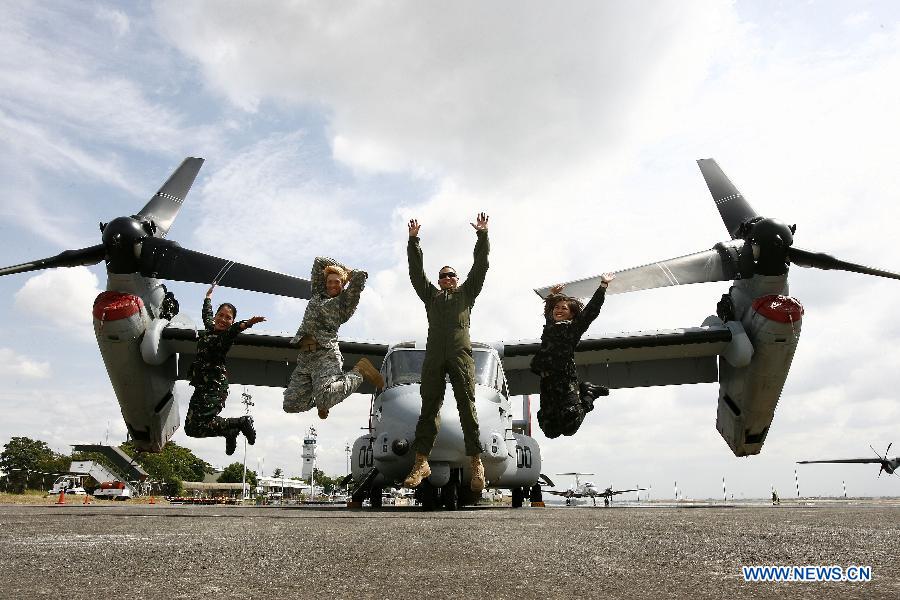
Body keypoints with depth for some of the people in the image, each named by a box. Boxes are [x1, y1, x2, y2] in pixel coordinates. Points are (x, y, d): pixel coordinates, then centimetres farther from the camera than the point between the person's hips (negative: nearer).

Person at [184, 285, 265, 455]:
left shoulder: (227, 334, -9)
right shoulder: (210, 327, 13)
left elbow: (233, 329, -33)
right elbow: (207, 313, 35)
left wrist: (245, 324, -55)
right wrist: (209, 295, 51)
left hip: (215, 386, -8)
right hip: (202, 386, 8)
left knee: (195, 428, -19)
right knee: (190, 426, 7)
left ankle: (241, 422, -5)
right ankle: (231, 430, 23)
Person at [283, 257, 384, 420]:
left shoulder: (344, 302, 10)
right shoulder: (317, 294, 25)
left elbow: (361, 275, 1)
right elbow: (318, 261, 31)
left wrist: (347, 273, 20)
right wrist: (342, 267, 30)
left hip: (326, 353, -6)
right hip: (305, 356, 6)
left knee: (325, 400, -26)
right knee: (291, 405, -4)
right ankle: (318, 398, 26)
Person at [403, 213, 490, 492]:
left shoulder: (466, 292, 25)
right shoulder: (431, 295, 28)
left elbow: (480, 265, 17)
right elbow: (416, 271, 20)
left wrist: (482, 234, 10)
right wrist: (413, 240, 12)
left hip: (461, 354, -1)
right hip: (434, 355, 2)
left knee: (467, 406, -7)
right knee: (429, 406, -2)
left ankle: (476, 463, -9)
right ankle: (421, 461, -3)